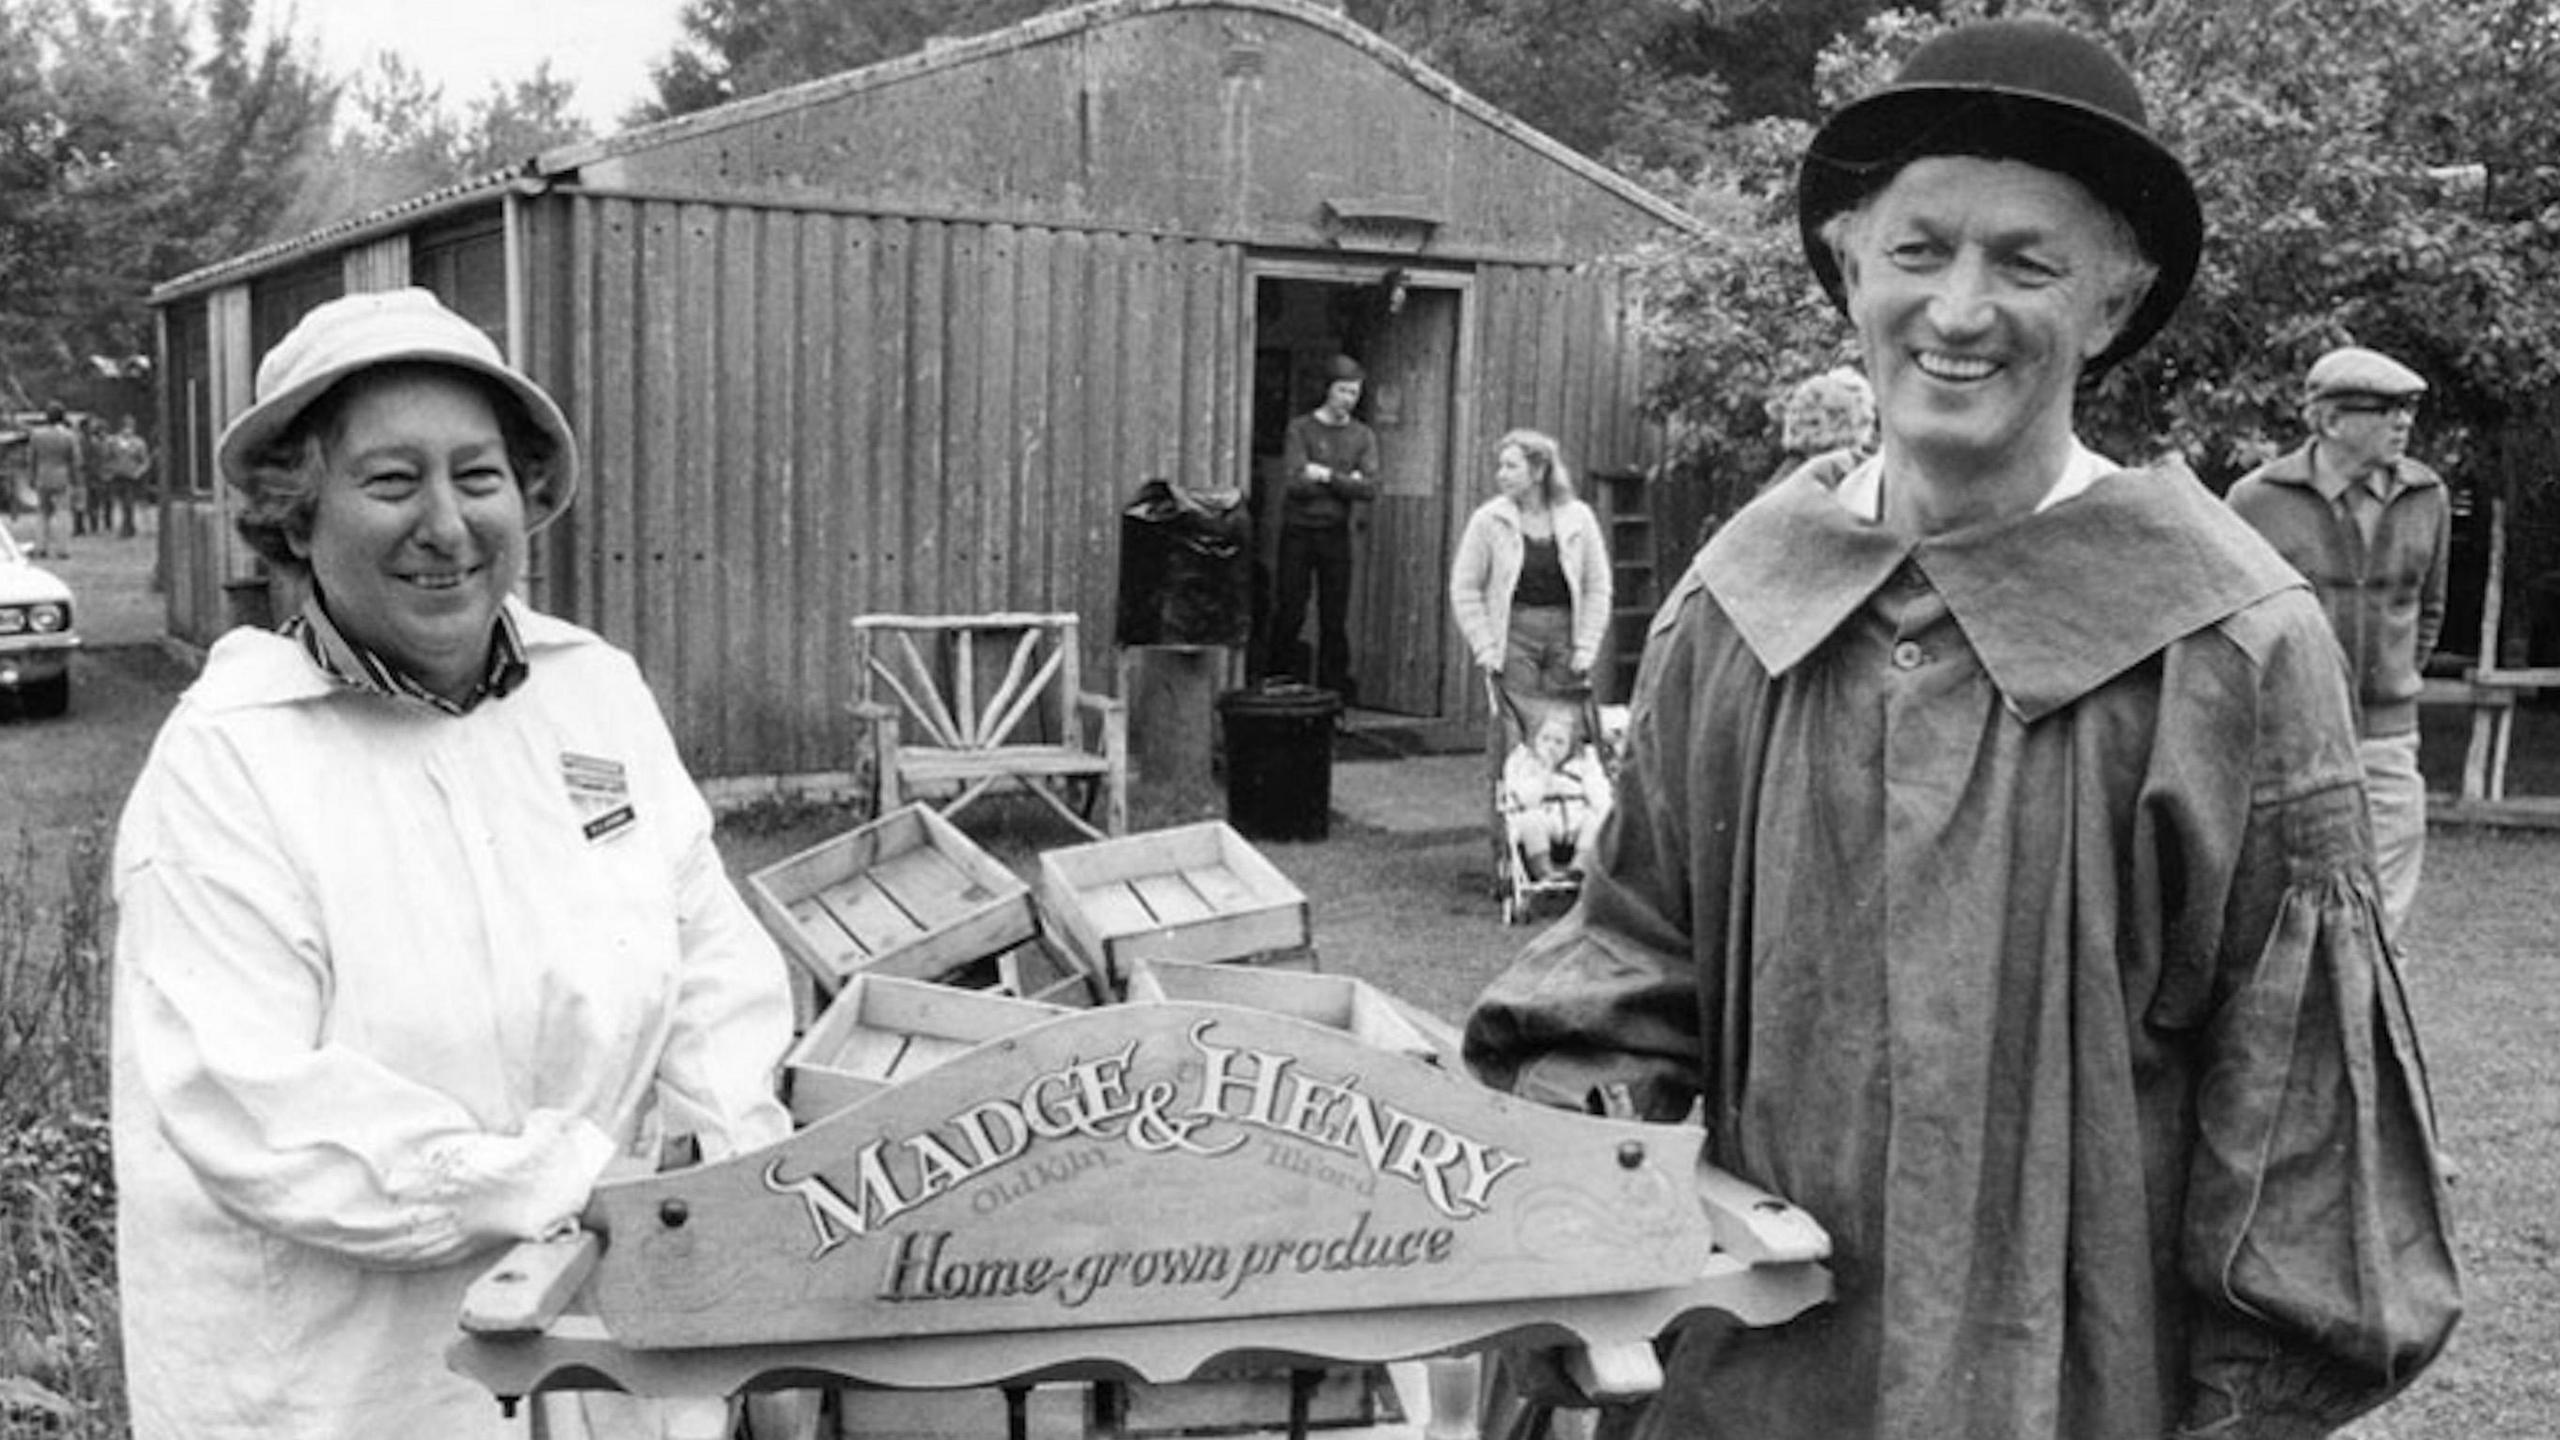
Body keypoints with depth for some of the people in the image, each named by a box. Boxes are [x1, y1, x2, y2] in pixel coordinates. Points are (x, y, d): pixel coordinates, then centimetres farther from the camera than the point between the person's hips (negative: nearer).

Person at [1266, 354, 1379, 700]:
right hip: (1298, 532, -2)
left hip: (1337, 535, 2)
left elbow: (1370, 490, -4)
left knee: (1335, 621, 2)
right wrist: (1347, 482, -8)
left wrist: (1327, 475, -12)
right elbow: (1294, 482, -13)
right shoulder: (1300, 428, 0)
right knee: (1289, 615, -2)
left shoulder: (1363, 436, 9)